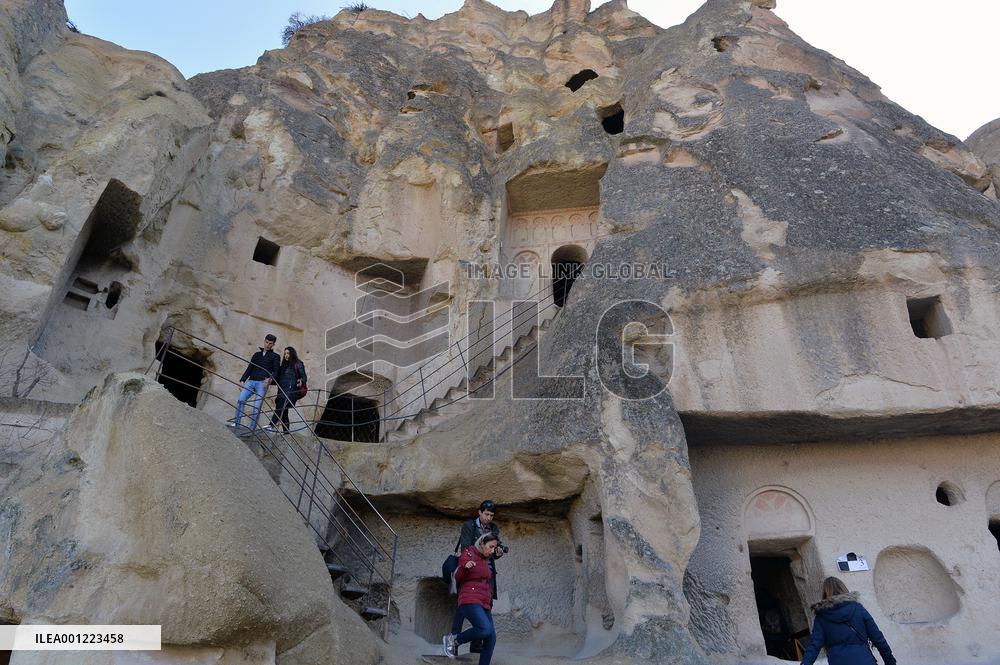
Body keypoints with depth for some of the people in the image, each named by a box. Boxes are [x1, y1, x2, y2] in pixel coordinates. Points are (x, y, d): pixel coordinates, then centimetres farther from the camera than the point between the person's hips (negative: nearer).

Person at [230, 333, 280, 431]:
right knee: (241, 400, -15)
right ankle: (236, 423, -12)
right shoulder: (257, 354, 23)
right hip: (251, 381, 4)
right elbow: (249, 368, 20)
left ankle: (252, 428, -8)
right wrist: (242, 380, 9)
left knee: (257, 406, -10)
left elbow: (275, 371, 3)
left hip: (262, 383, -4)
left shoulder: (275, 356, 12)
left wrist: (270, 378, -18)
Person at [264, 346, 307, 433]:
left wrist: (301, 381, -23)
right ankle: (286, 430, 3)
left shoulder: (298, 364, 6)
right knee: (283, 411, 1)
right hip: (282, 391, 7)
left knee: (280, 407, -23)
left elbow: (304, 376, -1)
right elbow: (277, 378, 21)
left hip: (291, 391, -7)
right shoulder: (283, 365, 24)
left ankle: (272, 425, -34)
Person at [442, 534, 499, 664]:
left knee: (491, 638, -6)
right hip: (470, 601, -7)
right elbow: (458, 578, -10)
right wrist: (465, 567, -30)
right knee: (485, 629, -27)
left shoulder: (486, 561, 19)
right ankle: (454, 639, -6)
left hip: (484, 604, 7)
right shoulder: (468, 554, -2)